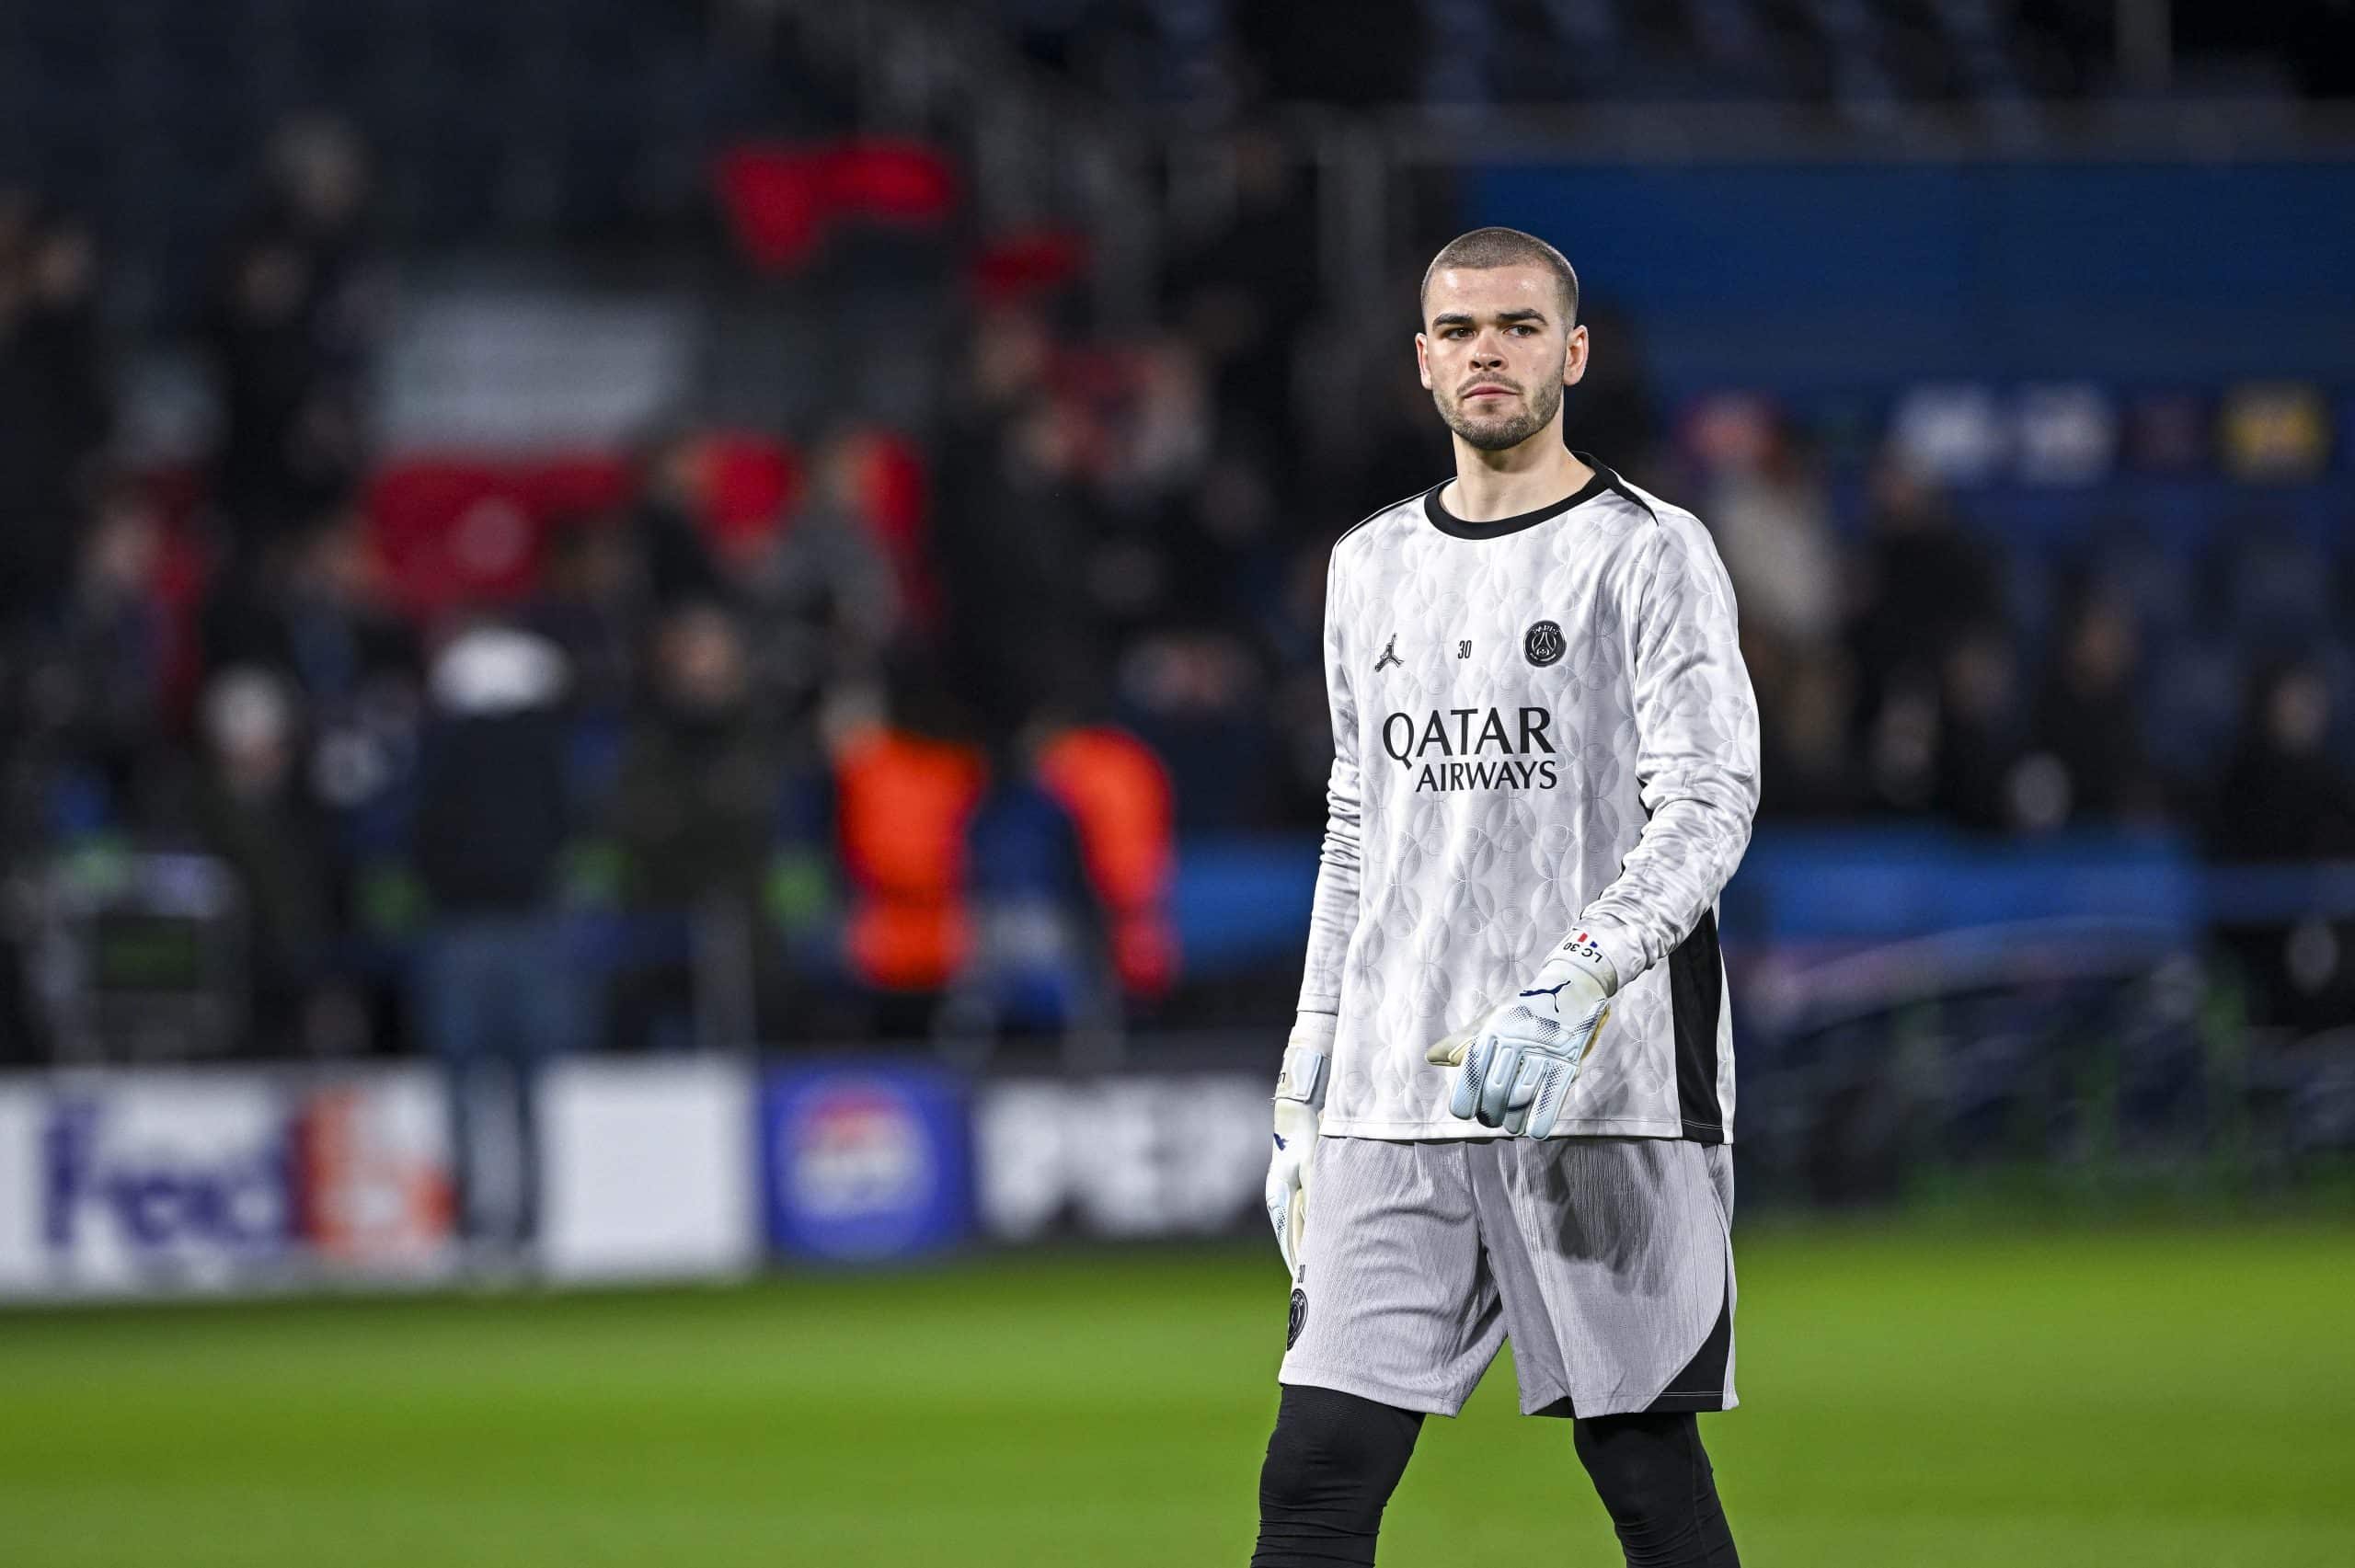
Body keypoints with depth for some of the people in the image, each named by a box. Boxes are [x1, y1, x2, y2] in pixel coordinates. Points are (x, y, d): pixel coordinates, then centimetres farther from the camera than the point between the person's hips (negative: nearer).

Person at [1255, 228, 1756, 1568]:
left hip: (1606, 1104, -5)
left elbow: (1708, 804, -12)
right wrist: (1303, 1096, 17)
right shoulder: (1371, 566, 17)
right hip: (1391, 1107, 5)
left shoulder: (1650, 552, -1)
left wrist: (1573, 988, -27)